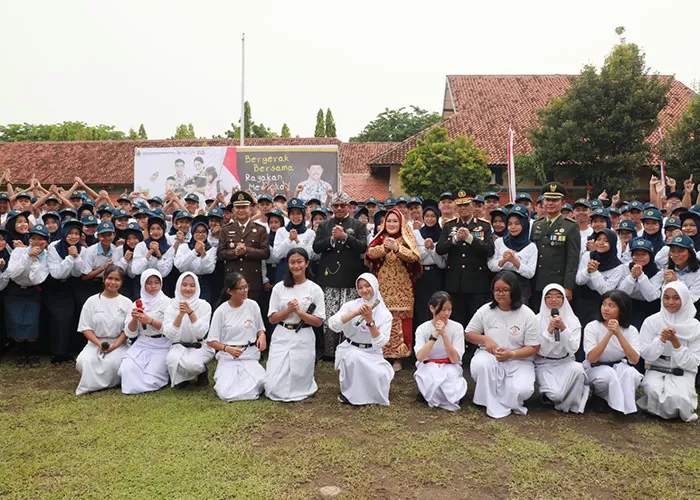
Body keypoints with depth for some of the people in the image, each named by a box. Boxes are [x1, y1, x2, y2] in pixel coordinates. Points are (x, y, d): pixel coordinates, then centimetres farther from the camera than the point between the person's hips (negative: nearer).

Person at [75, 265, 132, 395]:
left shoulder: (126, 303, 5)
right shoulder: (92, 301, 6)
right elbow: (85, 328, 2)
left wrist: (114, 345, -16)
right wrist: (99, 343, -14)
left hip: (118, 344, -1)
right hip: (95, 343, 1)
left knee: (111, 362, -33)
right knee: (83, 362, -30)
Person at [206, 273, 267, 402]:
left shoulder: (252, 305, 1)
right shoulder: (221, 311, -4)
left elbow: (260, 328, 16)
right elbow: (211, 342, -2)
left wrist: (262, 335, -8)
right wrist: (227, 348, -20)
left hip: (250, 356, 1)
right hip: (228, 358, -1)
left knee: (258, 384, -26)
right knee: (225, 393, -22)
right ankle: (222, 376, 13)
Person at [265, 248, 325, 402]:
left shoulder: (315, 289, -1)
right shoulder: (279, 287, 2)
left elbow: (319, 321, -4)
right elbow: (272, 319, 2)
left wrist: (299, 312, -17)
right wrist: (288, 310, -14)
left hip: (303, 339, -1)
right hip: (281, 338, 1)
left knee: (297, 388, 3)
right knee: (274, 387, -4)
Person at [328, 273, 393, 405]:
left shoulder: (385, 314, -4)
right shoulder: (351, 305, -4)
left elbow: (380, 343, -13)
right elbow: (332, 325, -19)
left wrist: (370, 321, -24)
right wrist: (356, 312, -26)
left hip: (372, 354, 1)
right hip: (350, 350, -1)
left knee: (381, 374, -27)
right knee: (354, 356, -34)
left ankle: (371, 395, 6)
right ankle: (349, 393, -9)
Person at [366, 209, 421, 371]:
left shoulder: (407, 239, 6)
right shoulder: (380, 238, 11)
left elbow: (414, 256, -13)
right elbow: (370, 253, -8)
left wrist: (396, 248, -26)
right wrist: (385, 248, -25)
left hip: (401, 288, -1)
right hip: (382, 287, 2)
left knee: (399, 320, -4)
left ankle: (398, 357, 4)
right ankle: (381, 354, 10)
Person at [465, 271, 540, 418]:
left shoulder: (527, 315, -6)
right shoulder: (485, 310, 0)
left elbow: (533, 347, -4)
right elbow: (469, 333, 9)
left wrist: (512, 354, -23)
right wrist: (485, 339, -13)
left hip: (518, 361, -1)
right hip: (490, 356, 1)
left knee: (522, 390, -30)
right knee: (479, 364, -35)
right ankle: (495, 405, -14)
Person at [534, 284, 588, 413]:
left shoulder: (573, 320, -1)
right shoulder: (538, 320, -6)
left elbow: (573, 349, -11)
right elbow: (540, 350, -11)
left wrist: (563, 328, -24)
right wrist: (549, 330, -23)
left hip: (565, 362, 2)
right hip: (544, 364, -2)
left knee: (577, 368, -33)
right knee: (556, 394, -27)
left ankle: (571, 404, -8)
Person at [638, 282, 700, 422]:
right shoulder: (651, 321, -4)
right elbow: (646, 355, -6)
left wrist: (675, 342, -22)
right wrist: (662, 339, -21)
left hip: (682, 374, 0)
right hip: (656, 371, 0)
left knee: (676, 397, -31)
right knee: (655, 392, -32)